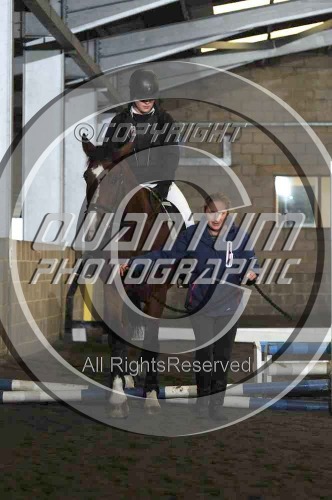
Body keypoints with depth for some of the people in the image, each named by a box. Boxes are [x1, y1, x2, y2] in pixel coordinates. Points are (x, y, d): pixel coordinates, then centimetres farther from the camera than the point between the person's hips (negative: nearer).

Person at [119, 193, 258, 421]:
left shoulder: (240, 236, -7)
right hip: (201, 305, 0)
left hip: (229, 306, 0)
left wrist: (251, 273, -28)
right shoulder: (192, 234, -6)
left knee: (223, 357, 7)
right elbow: (165, 254, -4)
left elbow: (252, 263, -3)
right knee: (203, 353, 6)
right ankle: (203, 399, 22)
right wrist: (133, 263, -10)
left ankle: (217, 403, 18)